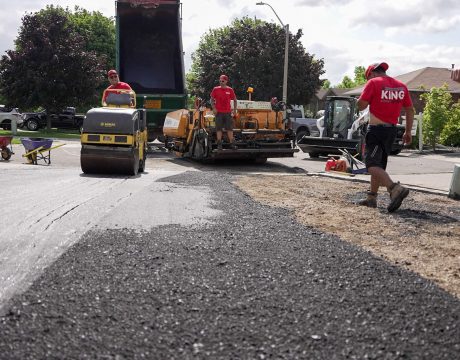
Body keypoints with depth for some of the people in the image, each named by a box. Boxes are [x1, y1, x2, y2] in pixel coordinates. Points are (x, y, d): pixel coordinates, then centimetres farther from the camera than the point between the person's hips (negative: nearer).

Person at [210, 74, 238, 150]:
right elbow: (212, 99, 7)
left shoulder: (230, 90, 5)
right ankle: (219, 144, 4)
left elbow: (234, 100, 12)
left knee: (230, 128, 2)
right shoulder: (215, 89, 3)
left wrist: (234, 110, 5)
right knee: (219, 128, 0)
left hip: (228, 112, 1)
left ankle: (232, 144, 7)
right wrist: (214, 108, -6)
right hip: (219, 112, -1)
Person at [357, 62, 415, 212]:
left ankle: (395, 188, -32)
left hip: (376, 129, -7)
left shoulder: (373, 82, -8)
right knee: (379, 164, 17)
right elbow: (410, 110, 12)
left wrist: (367, 93, 8)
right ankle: (371, 198, 21)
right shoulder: (401, 86, 10)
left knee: (372, 164, -11)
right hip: (392, 130, 7)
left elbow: (361, 105, -11)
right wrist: (408, 132, 17)